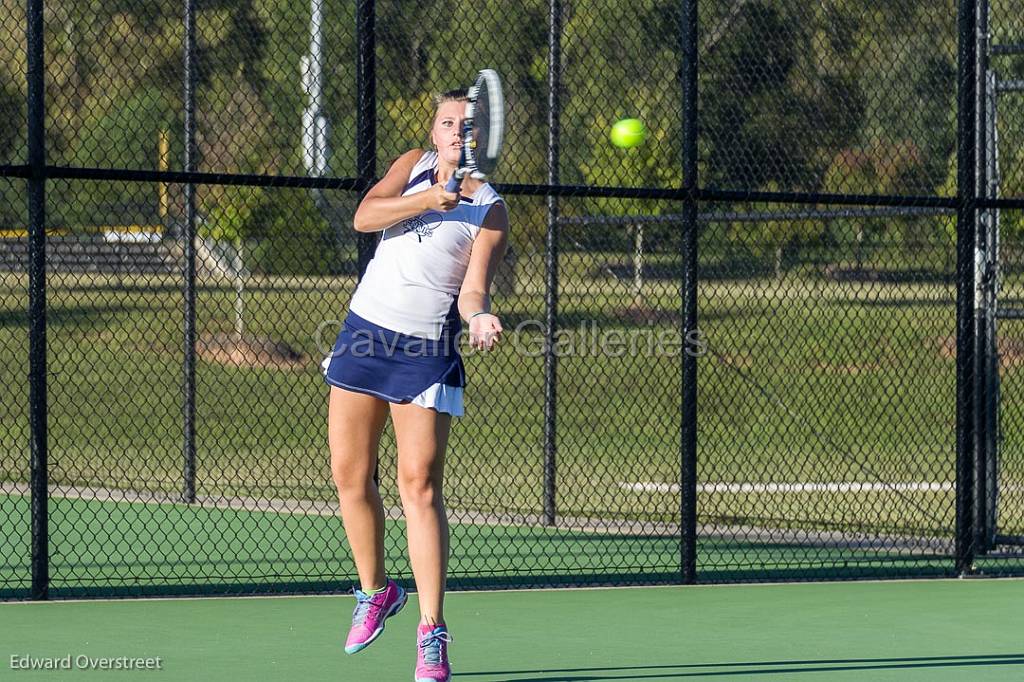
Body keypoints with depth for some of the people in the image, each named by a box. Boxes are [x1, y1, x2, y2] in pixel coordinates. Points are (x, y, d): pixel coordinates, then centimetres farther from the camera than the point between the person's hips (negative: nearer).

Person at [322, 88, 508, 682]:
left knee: (420, 485, -13)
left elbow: (473, 289, -13)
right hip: (365, 333, 4)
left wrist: (479, 317, -35)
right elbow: (365, 217, -9)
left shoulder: (490, 211, -4)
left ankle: (433, 634, -11)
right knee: (350, 477, 8)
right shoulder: (413, 167, 7)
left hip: (427, 351, -4)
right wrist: (427, 199, -23)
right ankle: (375, 591, 30)